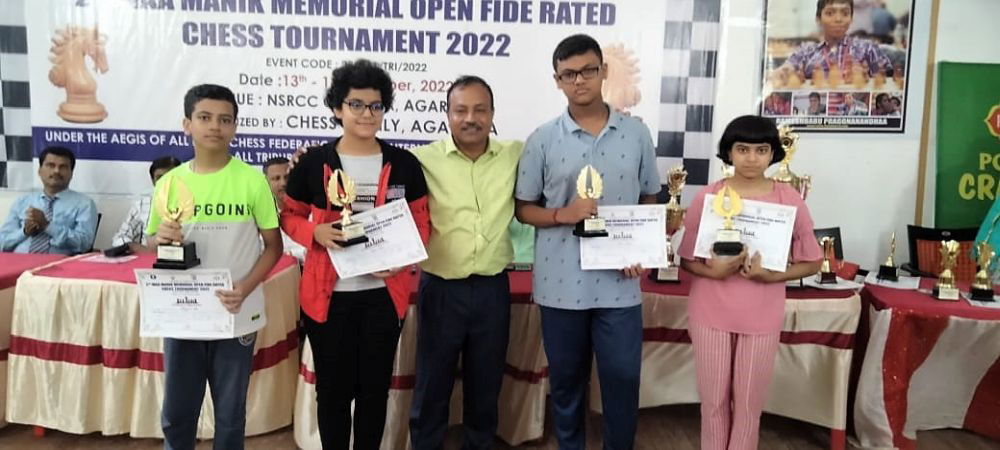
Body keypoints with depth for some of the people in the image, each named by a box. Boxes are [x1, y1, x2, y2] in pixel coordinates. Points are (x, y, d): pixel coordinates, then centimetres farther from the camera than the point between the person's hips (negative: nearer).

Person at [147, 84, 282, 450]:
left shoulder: (252, 180, -7)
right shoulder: (170, 182, 1)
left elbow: (273, 246, -4)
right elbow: (152, 246, 10)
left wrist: (244, 289, -18)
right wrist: (160, 239, -13)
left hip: (235, 317, -2)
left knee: (230, 414, 12)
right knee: (175, 413, 15)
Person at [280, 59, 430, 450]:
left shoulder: (404, 164, 1)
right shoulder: (313, 162, -2)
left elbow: (421, 222, 7)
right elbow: (290, 216, 7)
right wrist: (316, 233, -15)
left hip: (384, 294, 1)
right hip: (328, 294, -1)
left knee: (375, 387, 13)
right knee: (333, 388, 10)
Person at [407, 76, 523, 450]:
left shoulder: (516, 155, 1)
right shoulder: (424, 160, -7)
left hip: (493, 288, 2)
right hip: (441, 288, -2)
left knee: (486, 384, 18)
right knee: (431, 384, 13)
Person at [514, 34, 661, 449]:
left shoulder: (636, 134, 2)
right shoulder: (542, 139, -2)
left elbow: (649, 200, 10)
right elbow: (523, 208, 3)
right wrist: (563, 215, -15)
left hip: (620, 284, 1)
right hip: (561, 283, 0)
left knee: (622, 377, 7)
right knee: (566, 379, 14)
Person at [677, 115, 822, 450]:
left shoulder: (789, 199, -4)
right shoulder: (707, 196, -4)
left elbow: (812, 262, 2)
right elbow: (685, 258, 1)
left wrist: (771, 275, -15)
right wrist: (712, 271, -19)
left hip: (761, 316, 0)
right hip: (711, 312, 0)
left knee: (749, 402, 12)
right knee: (714, 400, 11)